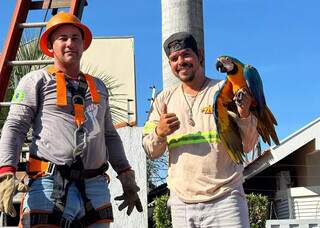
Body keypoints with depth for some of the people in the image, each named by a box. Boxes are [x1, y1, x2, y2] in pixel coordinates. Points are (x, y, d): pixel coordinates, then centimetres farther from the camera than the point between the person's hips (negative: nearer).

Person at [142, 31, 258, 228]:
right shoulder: (164, 99, 10)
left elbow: (247, 145, -2)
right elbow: (151, 152, 9)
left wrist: (245, 115, -21)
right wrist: (159, 133, -12)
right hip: (181, 204, 3)